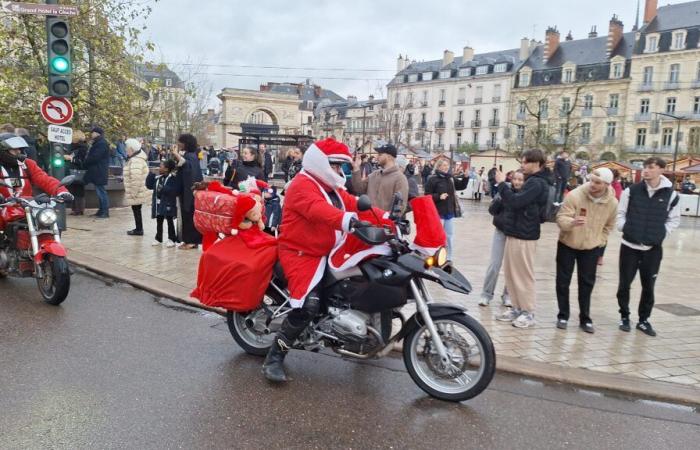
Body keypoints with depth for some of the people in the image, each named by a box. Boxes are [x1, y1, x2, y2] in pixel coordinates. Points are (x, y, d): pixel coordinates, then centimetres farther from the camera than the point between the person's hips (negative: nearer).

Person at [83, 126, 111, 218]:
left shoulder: (101, 143, -15)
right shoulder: (98, 143, 19)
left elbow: (94, 157, -20)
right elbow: (92, 156, 20)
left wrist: (85, 163, -6)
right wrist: (86, 163, 5)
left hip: (99, 172, -10)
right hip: (97, 172, 10)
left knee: (101, 192, -7)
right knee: (100, 192, 13)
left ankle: (105, 212, -4)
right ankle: (102, 211, 19)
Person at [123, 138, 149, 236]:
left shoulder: (135, 161, -21)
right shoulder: (134, 159, 14)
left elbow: (136, 179, -28)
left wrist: (133, 193, -23)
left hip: (136, 193, -10)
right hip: (138, 192, 10)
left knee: (136, 210, 0)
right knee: (136, 210, 16)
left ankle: (139, 230, 8)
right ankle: (139, 228, 25)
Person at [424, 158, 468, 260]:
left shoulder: (451, 178, 6)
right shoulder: (433, 179, -11)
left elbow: (462, 186, 16)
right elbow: (427, 195, -12)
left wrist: (465, 177, -1)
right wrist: (439, 196, -25)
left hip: (450, 212, 6)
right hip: (438, 213, -6)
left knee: (450, 237, 14)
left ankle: (448, 259, 26)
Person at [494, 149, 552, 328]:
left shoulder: (537, 183, -16)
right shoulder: (534, 181, 16)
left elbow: (515, 201, -25)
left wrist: (501, 183, -16)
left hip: (524, 235, -10)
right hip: (517, 232, 10)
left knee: (523, 274, -2)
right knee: (511, 272, 14)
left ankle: (528, 313, 8)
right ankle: (517, 308, 22)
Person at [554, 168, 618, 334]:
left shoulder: (612, 203, -10)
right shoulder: (574, 195, -23)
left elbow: (609, 225, 8)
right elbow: (561, 217, -24)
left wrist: (600, 241, 2)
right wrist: (571, 222, -44)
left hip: (591, 248, 2)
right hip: (567, 245, -2)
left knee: (587, 284, 9)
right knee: (563, 281, 4)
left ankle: (585, 318, 22)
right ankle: (563, 316, 19)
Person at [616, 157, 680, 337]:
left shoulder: (671, 195, -2)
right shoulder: (631, 190, -4)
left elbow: (674, 219, 8)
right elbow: (620, 213, 6)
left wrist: (662, 234, -3)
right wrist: (624, 228, -6)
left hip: (653, 249, 0)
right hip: (630, 246, 0)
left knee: (648, 286, 9)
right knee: (624, 284, 6)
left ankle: (643, 320, 25)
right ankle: (624, 316, 24)